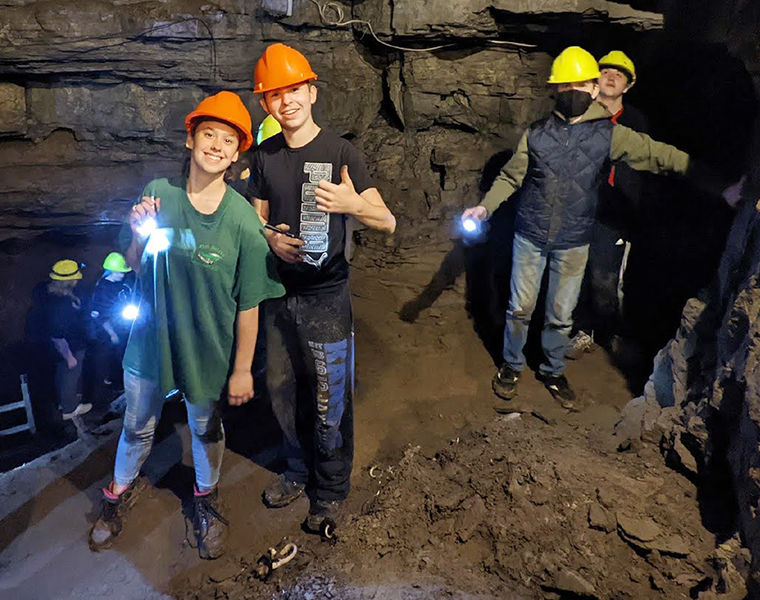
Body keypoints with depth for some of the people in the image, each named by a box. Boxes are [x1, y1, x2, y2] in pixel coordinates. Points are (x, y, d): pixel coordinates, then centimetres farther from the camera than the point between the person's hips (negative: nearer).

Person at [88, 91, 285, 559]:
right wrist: (139, 235, -19)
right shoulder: (158, 192, -9)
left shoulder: (243, 220, -18)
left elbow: (248, 305, -14)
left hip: (208, 349, -2)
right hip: (151, 339, 3)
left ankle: (207, 499, 49)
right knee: (137, 427, 23)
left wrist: (242, 370, -10)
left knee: (206, 430, 20)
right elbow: (135, 267, 2)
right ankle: (123, 489, 53)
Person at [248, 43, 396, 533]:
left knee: (329, 399, 5)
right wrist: (271, 238, -10)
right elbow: (257, 220, 14)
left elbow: (387, 222, -14)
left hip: (326, 296, -5)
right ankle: (300, 470, 40)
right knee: (283, 390, 16)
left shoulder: (340, 153, -9)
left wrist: (354, 203, -35)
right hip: (279, 292, 5)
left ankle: (331, 488, 27)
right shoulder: (265, 157, 5)